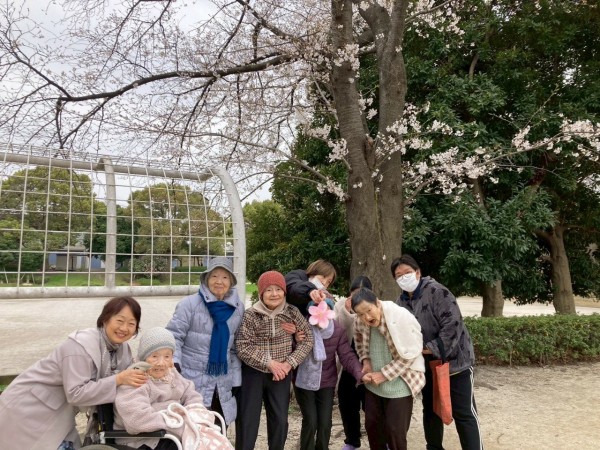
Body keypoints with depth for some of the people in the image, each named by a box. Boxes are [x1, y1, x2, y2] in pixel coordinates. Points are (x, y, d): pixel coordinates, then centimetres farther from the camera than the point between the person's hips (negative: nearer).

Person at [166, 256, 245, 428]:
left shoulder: (238, 307, 3)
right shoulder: (190, 304, -12)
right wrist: (174, 363, -25)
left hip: (222, 385, 5)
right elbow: (174, 336, -11)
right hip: (192, 382, -4)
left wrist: (236, 379, 10)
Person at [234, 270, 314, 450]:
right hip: (253, 372, -2)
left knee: (280, 420, 12)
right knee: (247, 420, 5)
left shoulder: (292, 312, -6)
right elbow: (243, 347, -15)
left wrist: (289, 363, -13)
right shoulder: (250, 315, -13)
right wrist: (269, 363, -19)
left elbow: (307, 338, -3)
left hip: (281, 372, 2)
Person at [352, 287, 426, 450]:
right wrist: (365, 360, -2)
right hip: (373, 384, 5)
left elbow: (409, 355, -21)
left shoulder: (401, 318, -26)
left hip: (399, 386, -5)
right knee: (372, 425, 16)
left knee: (395, 430, 4)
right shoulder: (361, 321, -11)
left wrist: (384, 374, -19)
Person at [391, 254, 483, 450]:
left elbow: (453, 324, -25)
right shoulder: (401, 301, 3)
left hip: (454, 361, -7)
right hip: (427, 365, 7)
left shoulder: (436, 291, -19)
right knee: (430, 410, 19)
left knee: (463, 412, -1)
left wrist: (432, 349, -23)